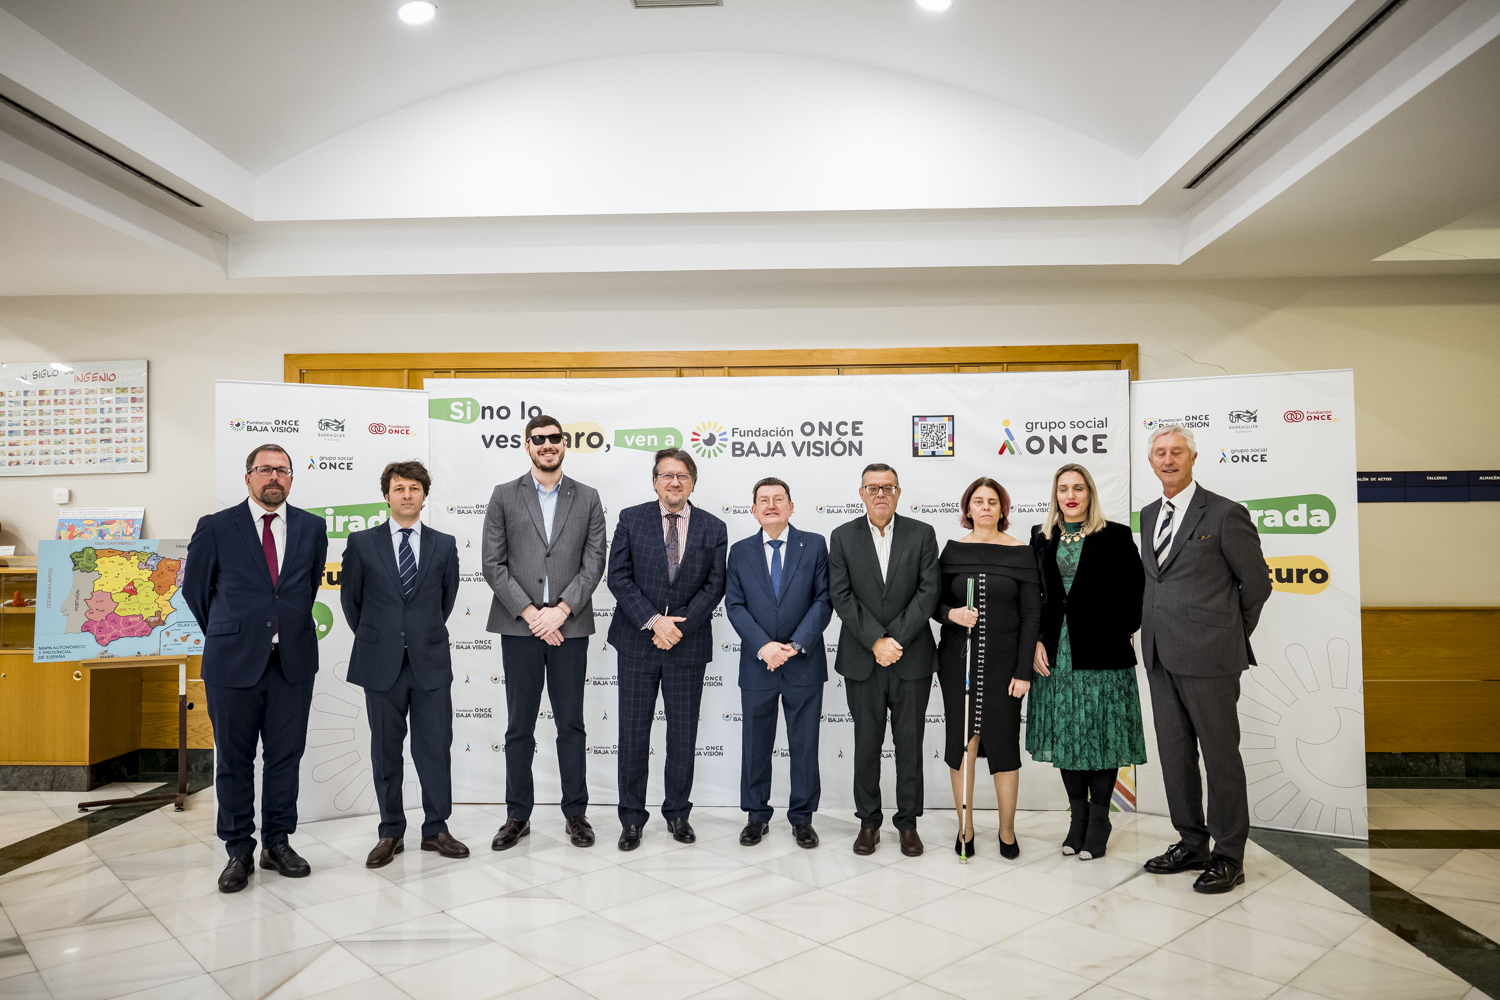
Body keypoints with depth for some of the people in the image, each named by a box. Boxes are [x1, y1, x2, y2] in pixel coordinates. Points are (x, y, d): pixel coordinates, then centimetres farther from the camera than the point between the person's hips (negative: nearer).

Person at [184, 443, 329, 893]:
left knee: (285, 757, 9)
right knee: (234, 761, 7)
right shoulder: (215, 528, -1)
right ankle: (238, 851, 19)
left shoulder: (312, 528, 6)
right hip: (234, 662, -2)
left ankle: (277, 843, 23)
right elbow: (194, 589, 9)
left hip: (293, 662, 2)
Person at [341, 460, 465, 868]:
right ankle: (390, 833, 20)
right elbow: (351, 599, 10)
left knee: (435, 748, 4)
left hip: (431, 662, 1)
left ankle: (435, 829, 17)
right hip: (382, 664, 0)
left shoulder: (444, 544, 5)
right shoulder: (362, 542, 2)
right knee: (385, 751, 8)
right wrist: (374, 640, 11)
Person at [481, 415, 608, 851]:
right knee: (519, 727, 7)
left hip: (570, 626, 0)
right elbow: (493, 564, -1)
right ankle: (518, 816, 19)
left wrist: (561, 610, -11)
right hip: (518, 627, 0)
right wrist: (530, 613, -10)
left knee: (571, 724, 7)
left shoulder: (587, 498, 7)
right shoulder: (504, 496, 5)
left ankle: (575, 814, 18)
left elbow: (594, 562, 0)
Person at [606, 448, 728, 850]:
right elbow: (619, 577, -5)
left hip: (688, 646, 1)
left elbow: (714, 585, -1)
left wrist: (679, 625, -13)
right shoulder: (631, 519, 1)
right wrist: (653, 621, -15)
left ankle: (677, 813, 26)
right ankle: (632, 818, 19)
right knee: (633, 735, 5)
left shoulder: (713, 528, 3)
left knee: (683, 735, 10)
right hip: (637, 643, -1)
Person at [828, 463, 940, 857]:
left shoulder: (922, 534, 1)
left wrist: (895, 639, -13)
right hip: (861, 661, 0)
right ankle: (869, 821, 22)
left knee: (910, 743, 8)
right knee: (866, 743, 9)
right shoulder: (842, 537, 2)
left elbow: (928, 591, -6)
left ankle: (908, 822, 21)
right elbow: (841, 596, -5)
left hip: (912, 659, 0)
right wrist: (876, 642, -13)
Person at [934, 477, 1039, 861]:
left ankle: (1007, 830, 20)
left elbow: (1031, 614, -2)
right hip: (958, 660, 1)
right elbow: (936, 602, 9)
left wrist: (1023, 670, -7)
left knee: (1003, 743, 3)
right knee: (961, 744, 6)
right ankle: (965, 828, 19)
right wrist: (951, 614, -14)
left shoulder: (1020, 552, -1)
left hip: (1003, 662, -1)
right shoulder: (953, 550, 4)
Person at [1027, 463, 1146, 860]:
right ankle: (1078, 818, 21)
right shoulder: (1041, 538, 10)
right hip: (1055, 652, 3)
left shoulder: (1115, 536, 1)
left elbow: (1133, 590, -1)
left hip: (1101, 652, -3)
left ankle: (1099, 823, 14)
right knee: (1066, 734, 9)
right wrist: (1036, 642, 0)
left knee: (1102, 734, 1)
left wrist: (1119, 634, -7)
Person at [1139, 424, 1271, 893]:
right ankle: (1191, 844, 26)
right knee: (1174, 754, 13)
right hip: (1161, 657, 7)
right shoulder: (1148, 516, 14)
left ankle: (1228, 857, 14)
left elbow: (1256, 582, -1)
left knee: (1220, 755, 3)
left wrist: (1230, 635, 7)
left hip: (1208, 658, -7)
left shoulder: (1225, 514, -7)